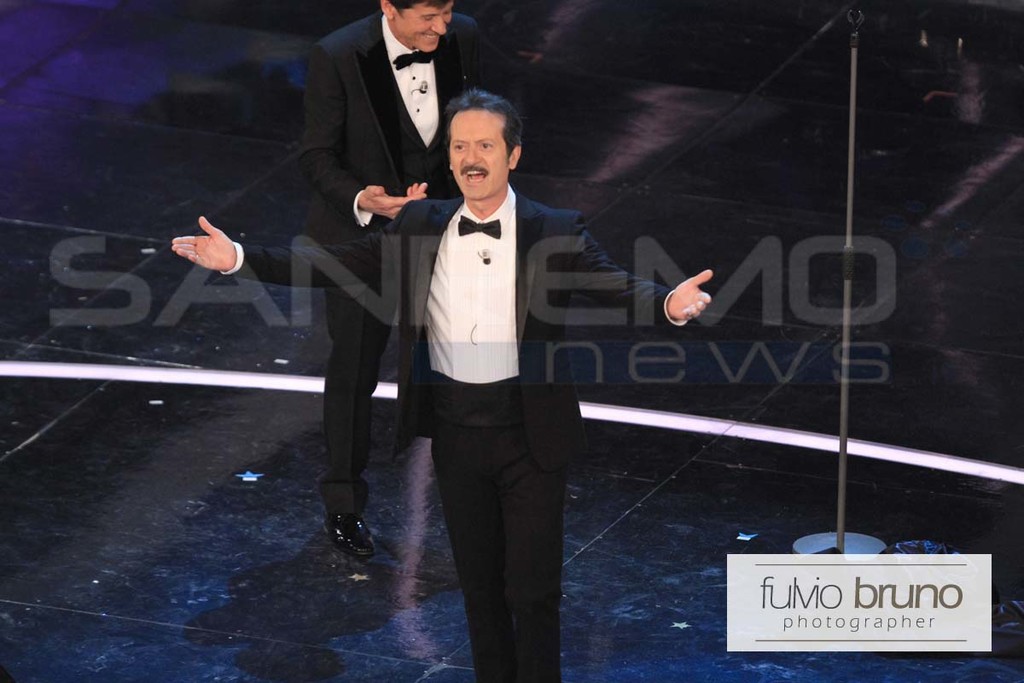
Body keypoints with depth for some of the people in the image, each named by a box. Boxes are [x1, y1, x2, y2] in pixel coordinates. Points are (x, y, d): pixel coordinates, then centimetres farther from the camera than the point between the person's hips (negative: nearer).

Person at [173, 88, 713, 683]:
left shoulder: (556, 232, -6)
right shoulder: (421, 227, 3)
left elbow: (618, 287, -19)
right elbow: (337, 266, 1)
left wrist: (667, 303, -42)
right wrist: (239, 257, -8)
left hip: (530, 433, -3)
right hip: (455, 429, 3)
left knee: (533, 589, 2)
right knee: (479, 584, 15)